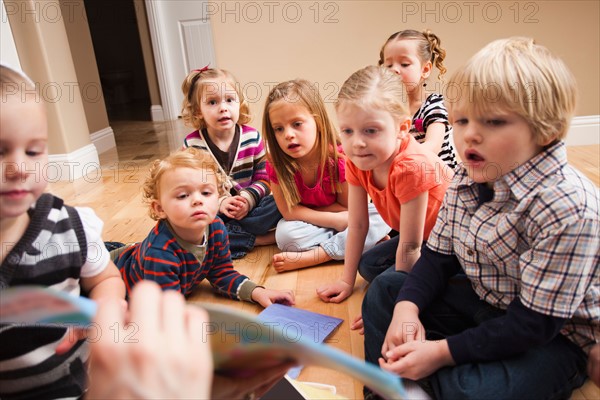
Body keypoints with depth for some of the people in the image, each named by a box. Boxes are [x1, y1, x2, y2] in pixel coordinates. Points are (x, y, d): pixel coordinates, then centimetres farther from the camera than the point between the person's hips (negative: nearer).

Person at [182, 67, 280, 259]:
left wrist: (249, 198, -20)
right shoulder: (192, 144, -6)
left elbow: (264, 177, 0)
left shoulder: (252, 137, -3)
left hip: (249, 206, 1)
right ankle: (260, 239, -25)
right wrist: (219, 203, -22)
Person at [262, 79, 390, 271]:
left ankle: (307, 257, -28)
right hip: (309, 226, 1)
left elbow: (348, 207, -13)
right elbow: (288, 211, -18)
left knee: (380, 217, -27)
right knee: (285, 235, -32)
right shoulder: (276, 163, -20)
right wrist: (335, 219, -25)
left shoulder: (340, 158, -25)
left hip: (342, 219, 0)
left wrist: (304, 211, -19)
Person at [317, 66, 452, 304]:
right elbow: (357, 225, -6)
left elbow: (410, 247, -28)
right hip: (422, 237, 7)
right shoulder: (356, 161, -14)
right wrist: (347, 281, -2)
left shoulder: (410, 167, -37)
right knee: (368, 266, 1)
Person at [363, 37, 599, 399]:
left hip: (551, 337, -6)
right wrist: (407, 308, -16)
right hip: (481, 300, 7)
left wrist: (443, 352, -27)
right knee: (384, 291, 7)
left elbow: (534, 322, -26)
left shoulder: (569, 208, -29)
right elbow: (438, 257, 0)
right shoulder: (468, 179, -7)